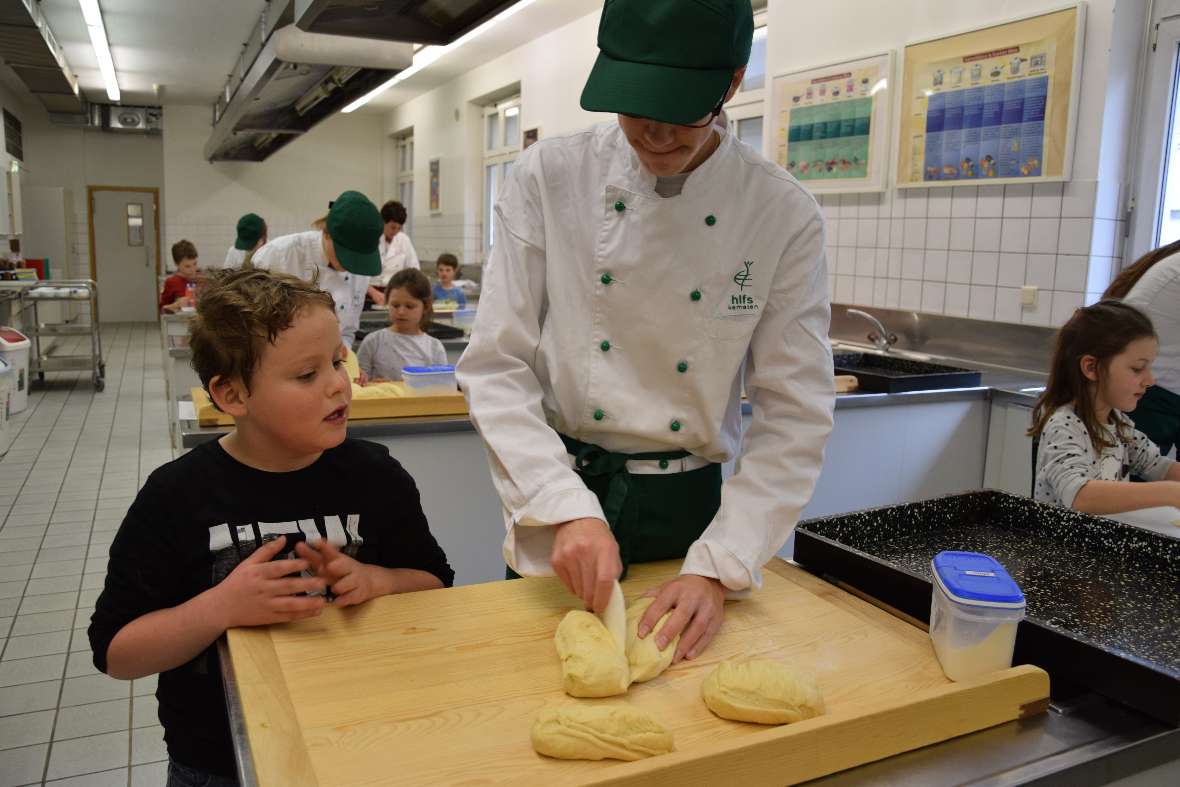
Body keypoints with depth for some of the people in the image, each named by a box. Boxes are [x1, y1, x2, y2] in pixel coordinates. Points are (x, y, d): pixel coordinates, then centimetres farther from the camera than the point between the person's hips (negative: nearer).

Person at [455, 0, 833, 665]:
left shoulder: (785, 216, -11)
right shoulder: (548, 179, -12)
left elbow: (795, 415, -9)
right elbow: (497, 367, -11)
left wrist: (719, 568, -17)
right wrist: (567, 508, -23)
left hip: (691, 507, 0)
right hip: (561, 492, 0)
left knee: (673, 658, 21)